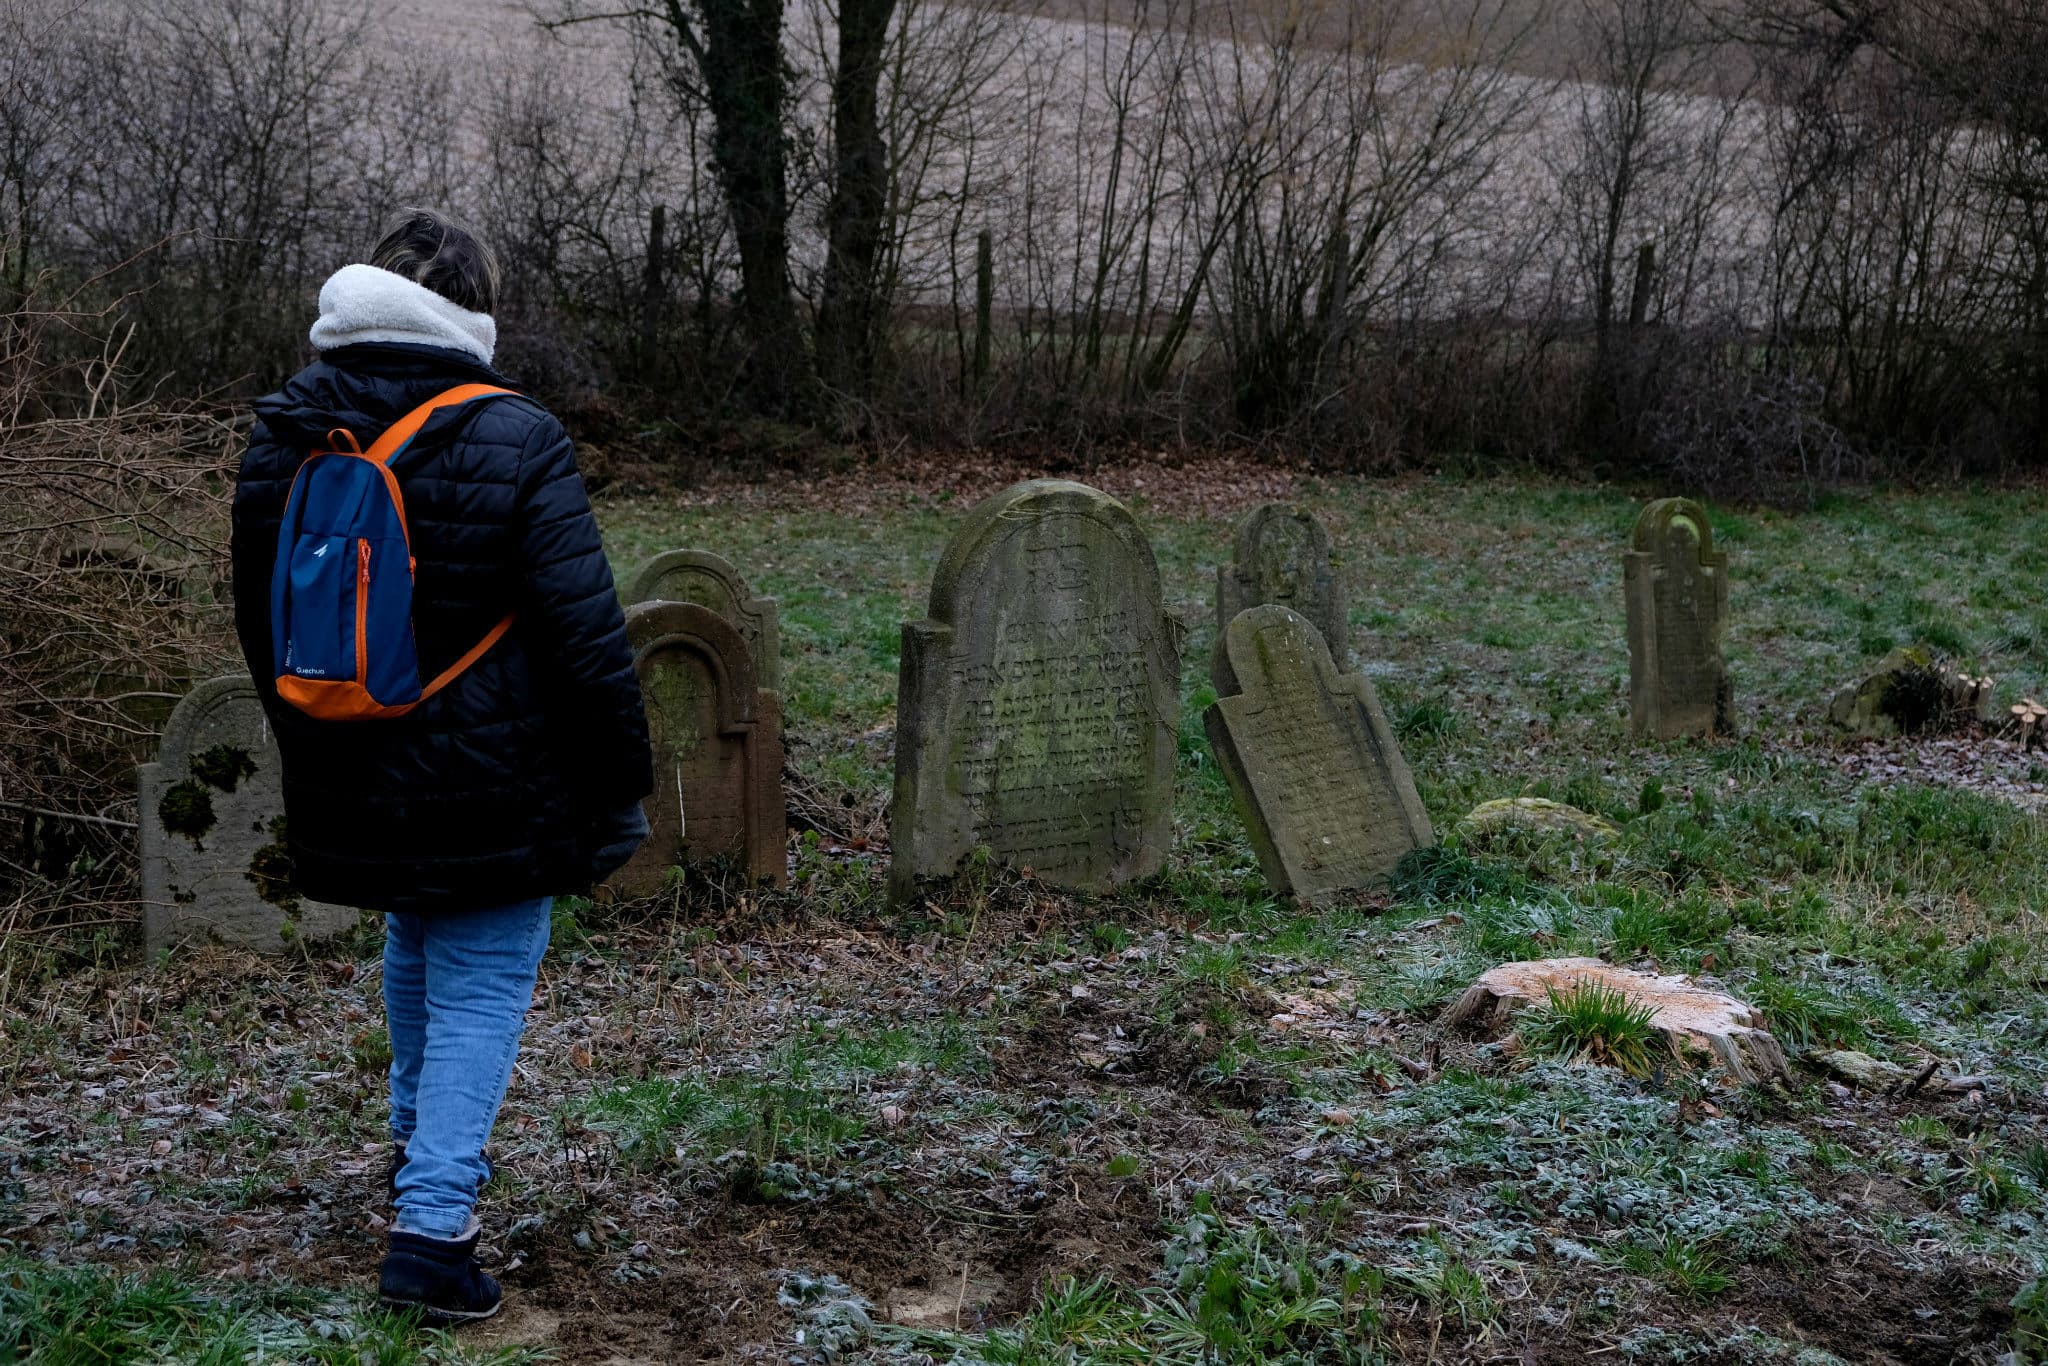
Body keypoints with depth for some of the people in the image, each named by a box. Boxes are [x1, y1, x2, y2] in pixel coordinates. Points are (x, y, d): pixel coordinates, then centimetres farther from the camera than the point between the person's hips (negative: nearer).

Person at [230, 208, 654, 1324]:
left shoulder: (283, 437, 1)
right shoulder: (518, 444, -16)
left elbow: (259, 619, 12)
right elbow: (586, 635, -16)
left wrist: (311, 754, 25)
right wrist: (619, 786, -6)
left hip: (355, 786, 6)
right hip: (496, 790, -6)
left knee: (413, 949, 28)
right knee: (480, 990, 3)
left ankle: (417, 1141, 45)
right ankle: (433, 1223, -4)